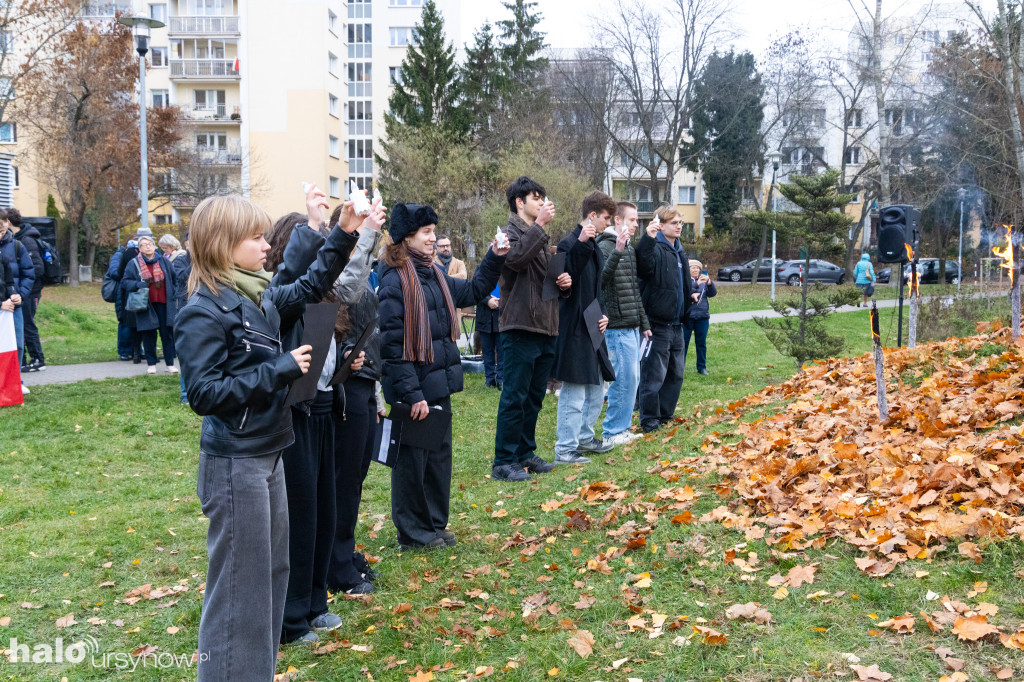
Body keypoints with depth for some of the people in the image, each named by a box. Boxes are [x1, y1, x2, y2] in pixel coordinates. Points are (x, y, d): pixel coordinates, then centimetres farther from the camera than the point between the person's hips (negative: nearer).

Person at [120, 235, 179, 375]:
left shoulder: (164, 262, 8)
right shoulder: (133, 263, 3)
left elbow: (174, 280, 15)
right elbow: (125, 282, 3)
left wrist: (174, 296, 5)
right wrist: (137, 284, -16)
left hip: (163, 303, 1)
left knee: (167, 334, 2)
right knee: (148, 335, 2)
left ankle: (170, 364, 9)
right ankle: (151, 364, 12)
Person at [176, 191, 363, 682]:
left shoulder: (260, 296, 6)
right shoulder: (204, 312, -16)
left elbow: (308, 287, 22)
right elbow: (204, 393, -21)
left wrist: (343, 236, 11)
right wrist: (280, 369, -21)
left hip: (268, 454, 9)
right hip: (234, 462, -9)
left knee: (272, 570, 19)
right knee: (238, 585, 3)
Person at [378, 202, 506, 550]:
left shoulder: (434, 274, 10)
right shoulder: (394, 281, -15)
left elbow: (473, 292, 25)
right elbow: (392, 344, -18)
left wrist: (494, 258, 13)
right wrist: (412, 394, -20)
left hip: (439, 385, 8)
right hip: (414, 389, -8)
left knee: (440, 454, 16)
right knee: (412, 460, 5)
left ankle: (435, 524, 31)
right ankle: (413, 532, 20)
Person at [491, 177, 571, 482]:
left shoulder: (540, 237, 22)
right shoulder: (511, 232, -5)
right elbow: (516, 258, -28)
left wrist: (564, 282, 8)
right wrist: (539, 224, -23)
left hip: (545, 327, 9)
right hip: (520, 327, -9)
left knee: (534, 397, 14)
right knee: (515, 396, -7)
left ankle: (525, 453, 24)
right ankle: (504, 462, -2)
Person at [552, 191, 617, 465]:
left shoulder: (594, 246, 16)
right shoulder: (570, 243, -13)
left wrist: (603, 314, 8)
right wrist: (581, 244, -37)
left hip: (592, 329, 10)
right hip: (575, 331, -10)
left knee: (596, 388, 18)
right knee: (574, 392, -4)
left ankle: (584, 437, 33)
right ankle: (565, 449, 6)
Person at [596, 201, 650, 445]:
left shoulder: (630, 249, 17)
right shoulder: (605, 247, -10)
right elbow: (600, 280, -27)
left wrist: (644, 323, 21)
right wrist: (617, 252, -34)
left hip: (632, 326, 9)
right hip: (617, 326, -9)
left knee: (632, 379, 12)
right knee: (625, 378, -8)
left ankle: (622, 428, 21)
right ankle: (613, 432, 2)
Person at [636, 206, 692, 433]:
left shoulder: (679, 251, 17)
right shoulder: (655, 248, -12)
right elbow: (643, 266, -35)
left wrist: (690, 294, 14)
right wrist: (647, 239, -46)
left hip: (676, 324, 9)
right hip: (657, 324, -9)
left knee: (676, 373, 15)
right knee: (654, 374, -4)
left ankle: (665, 415, 27)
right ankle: (649, 420, 6)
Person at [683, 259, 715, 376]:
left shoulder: (704, 281, 11)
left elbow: (712, 294, 1)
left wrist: (709, 282, -16)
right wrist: (697, 284, -28)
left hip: (702, 316, 4)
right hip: (687, 316, -4)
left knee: (702, 343, 8)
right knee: (684, 342, 0)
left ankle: (702, 367, 17)